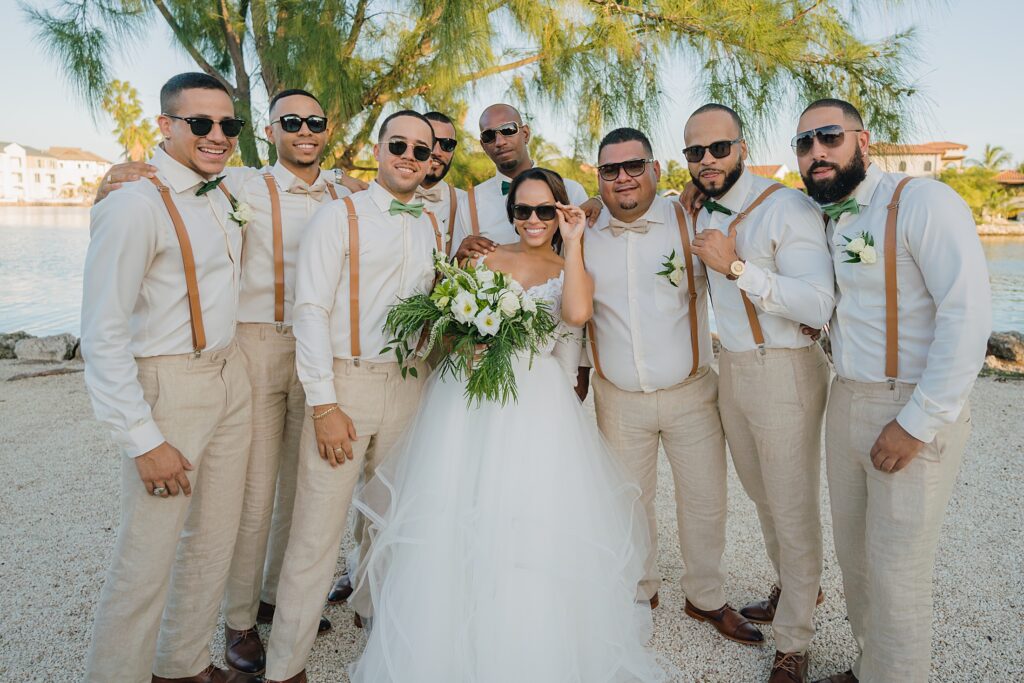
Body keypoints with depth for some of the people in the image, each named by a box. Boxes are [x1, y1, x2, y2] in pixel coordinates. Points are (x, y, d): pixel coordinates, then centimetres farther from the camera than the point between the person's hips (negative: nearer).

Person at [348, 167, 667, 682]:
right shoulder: (484, 258, 14)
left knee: (532, 538, -4)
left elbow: (576, 313, -12)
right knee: (452, 533, 0)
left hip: (536, 411, -1)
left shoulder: (573, 270, 11)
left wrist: (573, 243, -5)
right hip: (465, 405, 1)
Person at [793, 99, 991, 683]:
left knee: (896, 570, 3)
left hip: (913, 413, -7)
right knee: (853, 552, 17)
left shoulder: (924, 202, -13)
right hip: (846, 404, 7)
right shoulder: (826, 219, 10)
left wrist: (918, 423, -20)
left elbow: (968, 314, -20)